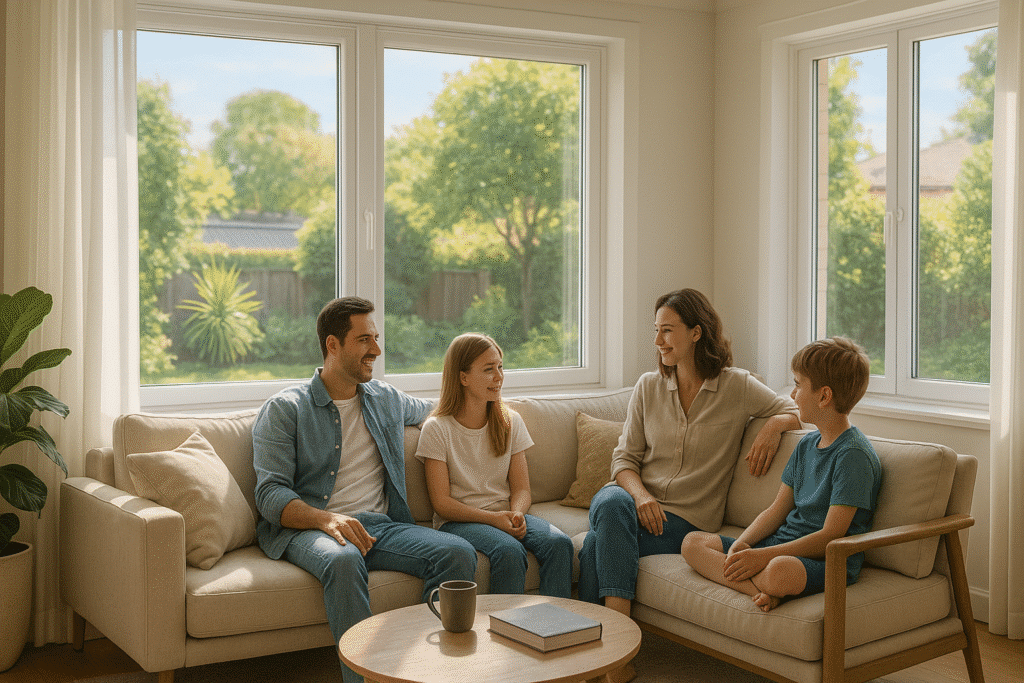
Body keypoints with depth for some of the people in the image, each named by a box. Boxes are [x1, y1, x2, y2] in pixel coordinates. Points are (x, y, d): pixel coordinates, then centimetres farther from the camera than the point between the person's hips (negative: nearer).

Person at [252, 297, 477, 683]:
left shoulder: (387, 400, 20)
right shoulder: (284, 409, 3)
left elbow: (431, 411, 44)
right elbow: (271, 495, -7)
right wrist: (326, 519, -25)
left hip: (381, 524, 4)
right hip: (308, 529, -4)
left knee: (458, 553, -23)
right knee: (344, 560, -40)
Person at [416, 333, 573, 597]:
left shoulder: (511, 422, 9)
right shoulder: (437, 429, -5)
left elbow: (521, 489, 6)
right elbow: (441, 503, -8)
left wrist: (516, 514, -18)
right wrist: (493, 518, -22)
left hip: (506, 514, 4)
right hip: (459, 521, -4)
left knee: (559, 543, -25)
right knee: (509, 550, -34)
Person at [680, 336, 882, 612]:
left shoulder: (854, 454, -15)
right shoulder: (806, 445, 14)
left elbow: (831, 536, -19)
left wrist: (763, 555, -22)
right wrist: (742, 543, -3)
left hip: (828, 560, -10)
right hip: (783, 542, 10)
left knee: (777, 572, -44)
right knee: (693, 542, -3)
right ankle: (755, 588, -22)